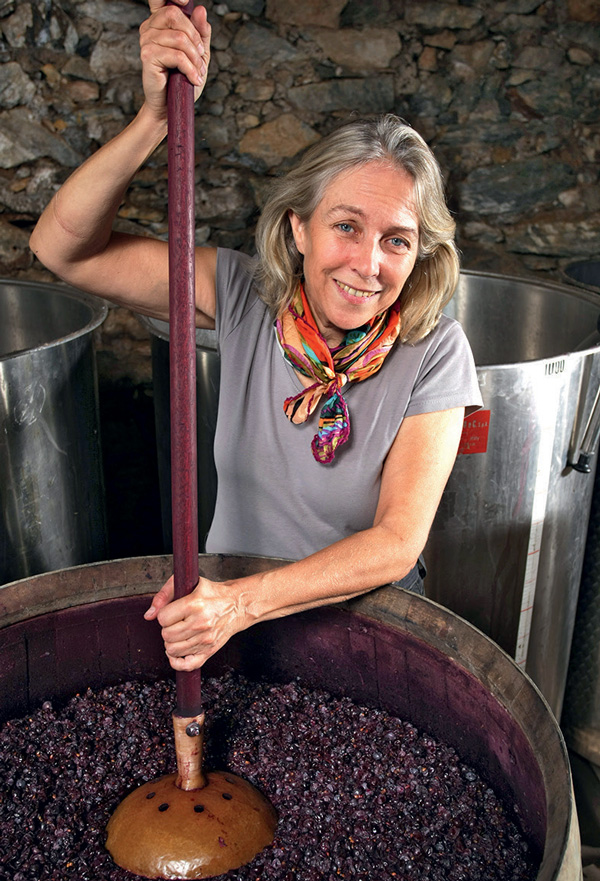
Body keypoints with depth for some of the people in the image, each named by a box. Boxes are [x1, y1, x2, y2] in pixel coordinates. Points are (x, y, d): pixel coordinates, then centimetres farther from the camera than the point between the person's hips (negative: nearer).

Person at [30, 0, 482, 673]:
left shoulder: (433, 353, -14)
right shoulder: (247, 296, -10)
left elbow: (398, 542, -16)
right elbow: (63, 249, -14)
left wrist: (243, 603, -28)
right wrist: (158, 115, -28)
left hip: (363, 622, -1)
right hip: (225, 604, 1)